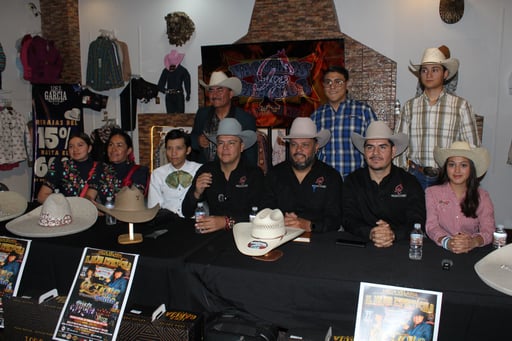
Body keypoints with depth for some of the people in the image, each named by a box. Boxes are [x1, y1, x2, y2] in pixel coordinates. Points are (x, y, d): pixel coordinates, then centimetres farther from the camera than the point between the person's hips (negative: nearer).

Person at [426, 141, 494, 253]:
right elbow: (431, 226, -5)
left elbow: (489, 230, -3)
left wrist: (473, 242, -25)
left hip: (472, 253, 1)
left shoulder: (482, 196, 9)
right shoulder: (432, 192, 5)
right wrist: (447, 242, -26)